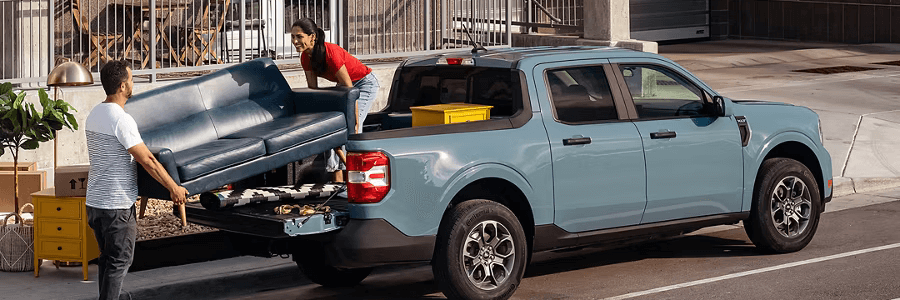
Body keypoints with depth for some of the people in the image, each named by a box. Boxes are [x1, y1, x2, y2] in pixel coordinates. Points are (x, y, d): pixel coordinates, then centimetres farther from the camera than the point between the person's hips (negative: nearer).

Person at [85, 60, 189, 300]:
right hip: (117, 205, -9)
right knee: (119, 262, -2)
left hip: (94, 201, 9)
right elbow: (147, 160, -18)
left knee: (107, 259, 16)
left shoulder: (94, 115, 10)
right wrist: (174, 188, -8)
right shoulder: (121, 120, -20)